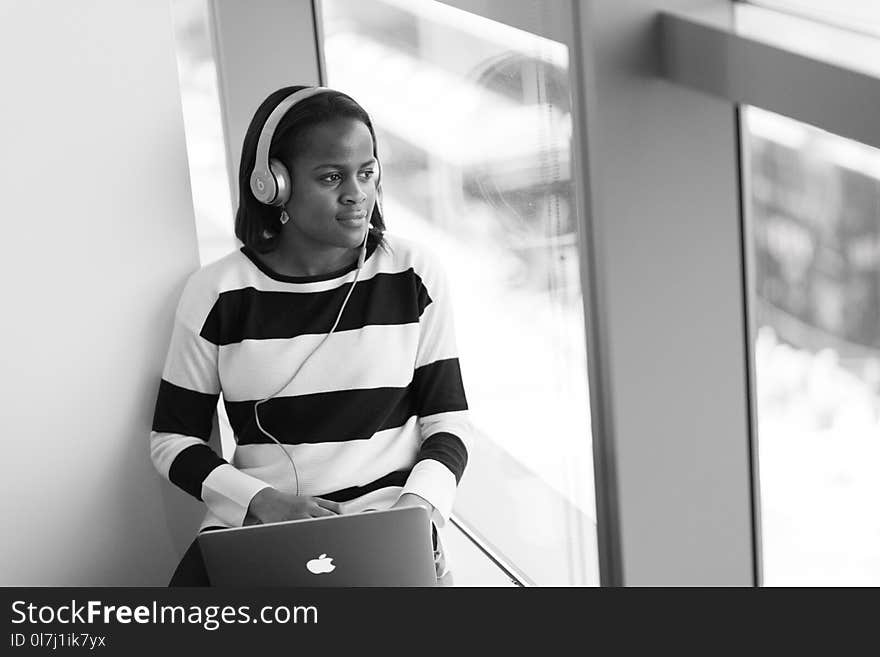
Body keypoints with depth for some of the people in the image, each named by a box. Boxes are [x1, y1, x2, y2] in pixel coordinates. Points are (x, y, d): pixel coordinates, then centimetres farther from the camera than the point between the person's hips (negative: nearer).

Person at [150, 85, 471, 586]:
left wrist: (419, 503, -12)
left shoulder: (415, 276, 4)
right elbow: (173, 437, 7)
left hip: (386, 518, 0)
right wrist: (260, 500, -10)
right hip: (253, 523, 0)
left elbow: (448, 421, 8)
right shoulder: (216, 293, 2)